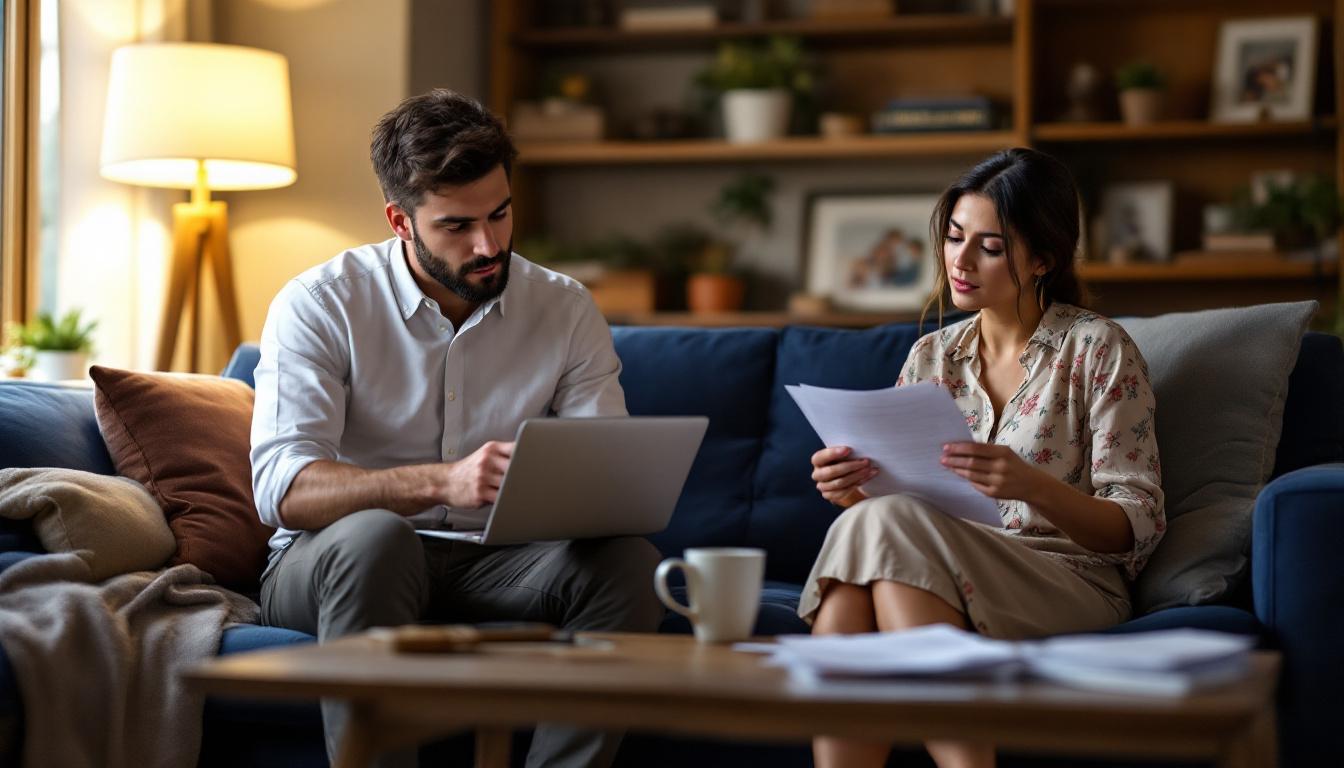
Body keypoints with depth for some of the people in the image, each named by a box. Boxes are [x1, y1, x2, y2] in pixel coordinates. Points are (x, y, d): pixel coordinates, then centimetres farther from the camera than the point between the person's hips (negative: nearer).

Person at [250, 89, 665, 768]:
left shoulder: (566, 311, 3)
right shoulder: (319, 305, -8)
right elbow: (283, 489, -21)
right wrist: (443, 481, -37)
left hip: (492, 567, 3)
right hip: (329, 564, -3)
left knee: (628, 562, -26)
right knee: (375, 536, -37)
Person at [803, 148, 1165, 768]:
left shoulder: (1098, 350, 2)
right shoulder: (930, 357, 16)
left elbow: (1137, 526, -5)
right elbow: (894, 490, 16)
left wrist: (1031, 485, -25)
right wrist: (852, 493, -9)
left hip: (1069, 584, -4)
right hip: (946, 585, 4)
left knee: (894, 527, -33)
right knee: (847, 599, -33)